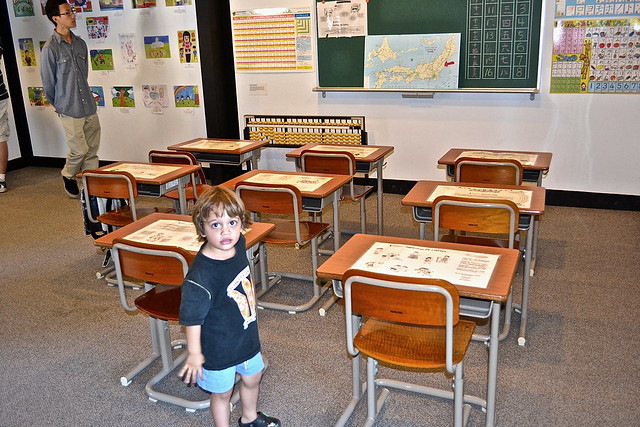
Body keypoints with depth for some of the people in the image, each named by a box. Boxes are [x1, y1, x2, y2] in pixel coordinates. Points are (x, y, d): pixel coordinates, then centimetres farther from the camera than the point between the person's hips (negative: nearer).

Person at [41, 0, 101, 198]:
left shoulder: (80, 43, 8)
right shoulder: (50, 48, -11)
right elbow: (48, 83, -3)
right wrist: (59, 105, 7)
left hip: (89, 107, 5)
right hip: (70, 110, -5)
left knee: (92, 150, 7)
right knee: (79, 150, 0)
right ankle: (68, 177, 27)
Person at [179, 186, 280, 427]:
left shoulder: (238, 245, -13)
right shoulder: (201, 275, -34)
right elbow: (192, 316, -25)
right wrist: (194, 353, -20)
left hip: (247, 336, 8)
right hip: (218, 347, -8)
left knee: (252, 378, 28)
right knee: (222, 393, 15)